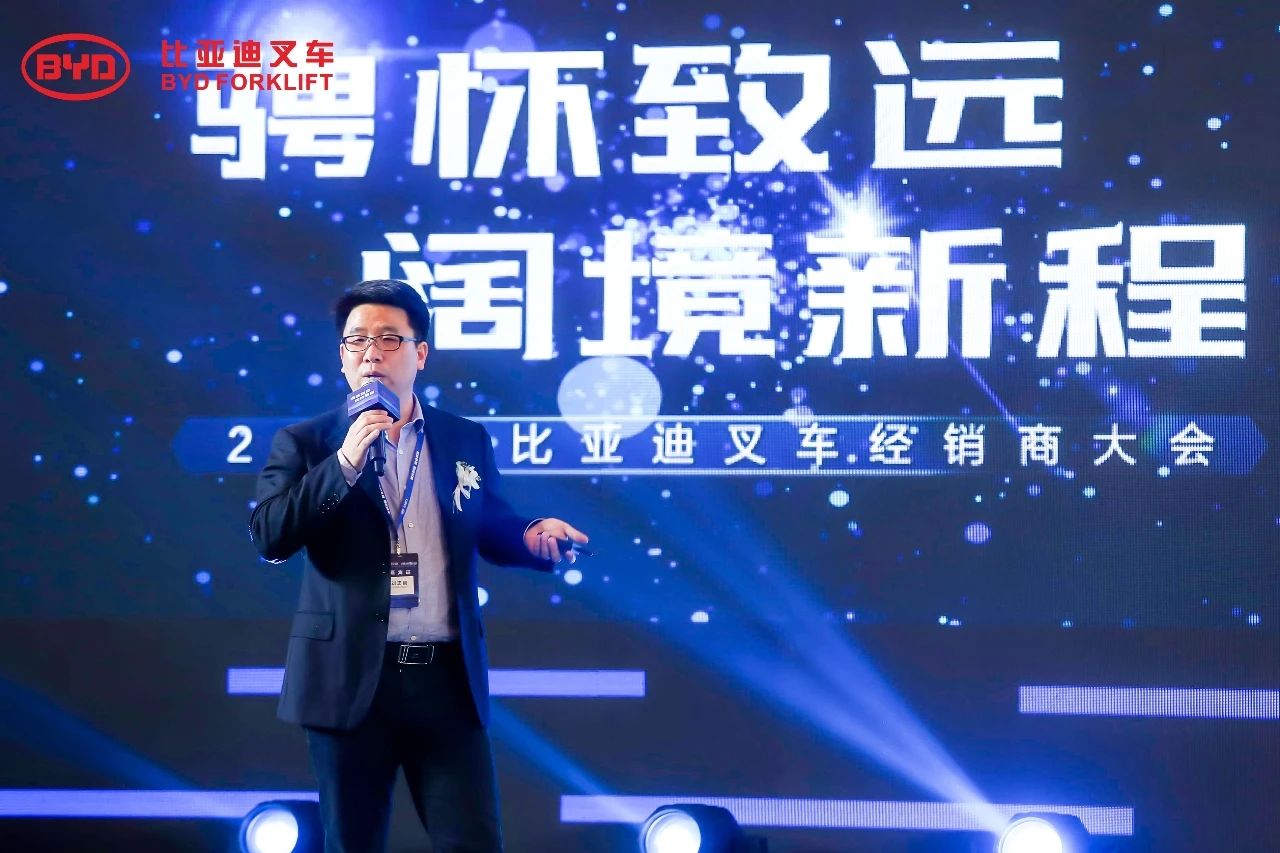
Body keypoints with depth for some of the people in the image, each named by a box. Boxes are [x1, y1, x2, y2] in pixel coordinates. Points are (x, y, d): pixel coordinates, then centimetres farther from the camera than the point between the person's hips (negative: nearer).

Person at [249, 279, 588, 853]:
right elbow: (269, 538, -11)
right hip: (351, 679, -1)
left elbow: (489, 530, 18)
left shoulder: (466, 439, 9)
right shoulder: (304, 443, 1)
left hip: (447, 677, 2)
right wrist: (344, 463, -19)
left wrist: (532, 537, -5)